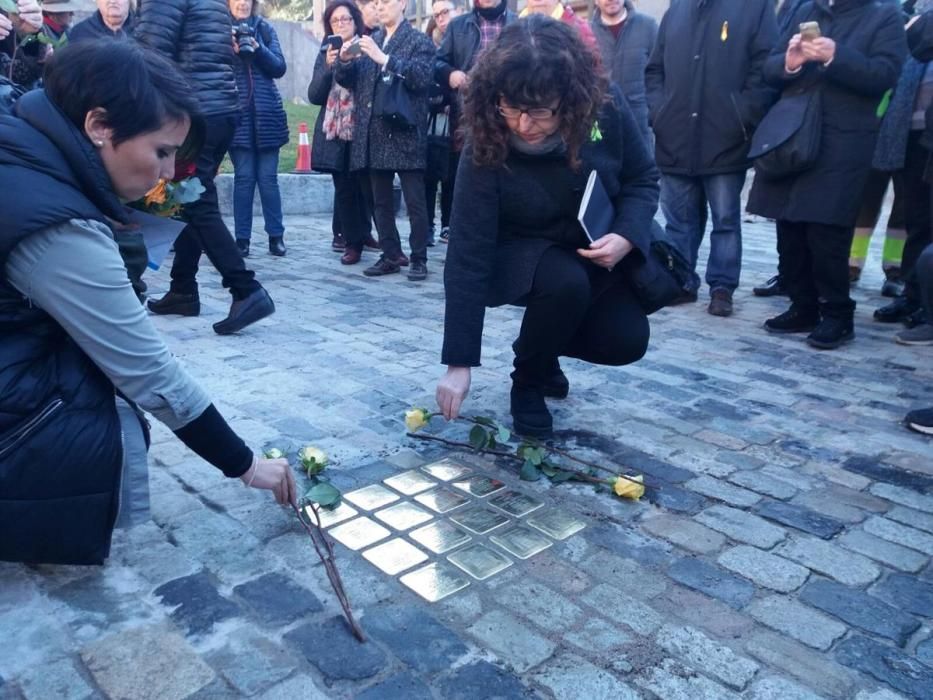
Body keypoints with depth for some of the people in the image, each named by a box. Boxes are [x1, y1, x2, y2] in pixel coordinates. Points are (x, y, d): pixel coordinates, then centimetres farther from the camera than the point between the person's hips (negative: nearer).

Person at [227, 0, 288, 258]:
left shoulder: (265, 29, 11)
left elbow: (279, 68, 2)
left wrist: (257, 48, -13)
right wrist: (230, 51, -16)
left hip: (266, 114, 1)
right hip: (237, 114, -1)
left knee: (268, 177, 2)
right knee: (244, 177, -3)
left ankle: (276, 236, 8)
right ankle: (242, 239, 2)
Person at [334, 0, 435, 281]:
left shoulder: (419, 41, 1)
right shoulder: (370, 41, 17)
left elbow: (422, 77, -15)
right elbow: (347, 80, 14)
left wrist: (384, 58, -22)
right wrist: (345, 61, -7)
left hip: (405, 134, -5)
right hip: (374, 135, 6)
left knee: (415, 202, -1)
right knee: (381, 202, 9)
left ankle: (418, 259, 7)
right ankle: (391, 256, 18)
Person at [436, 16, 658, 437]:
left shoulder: (606, 106, -22)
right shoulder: (485, 149, -28)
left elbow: (642, 178, -5)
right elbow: (468, 256, -29)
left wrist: (626, 236, -27)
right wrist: (459, 364, -31)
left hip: (598, 250, 3)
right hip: (521, 253, -3)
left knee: (625, 341, -15)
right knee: (567, 283, -35)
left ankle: (542, 344, 17)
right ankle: (527, 383, -5)